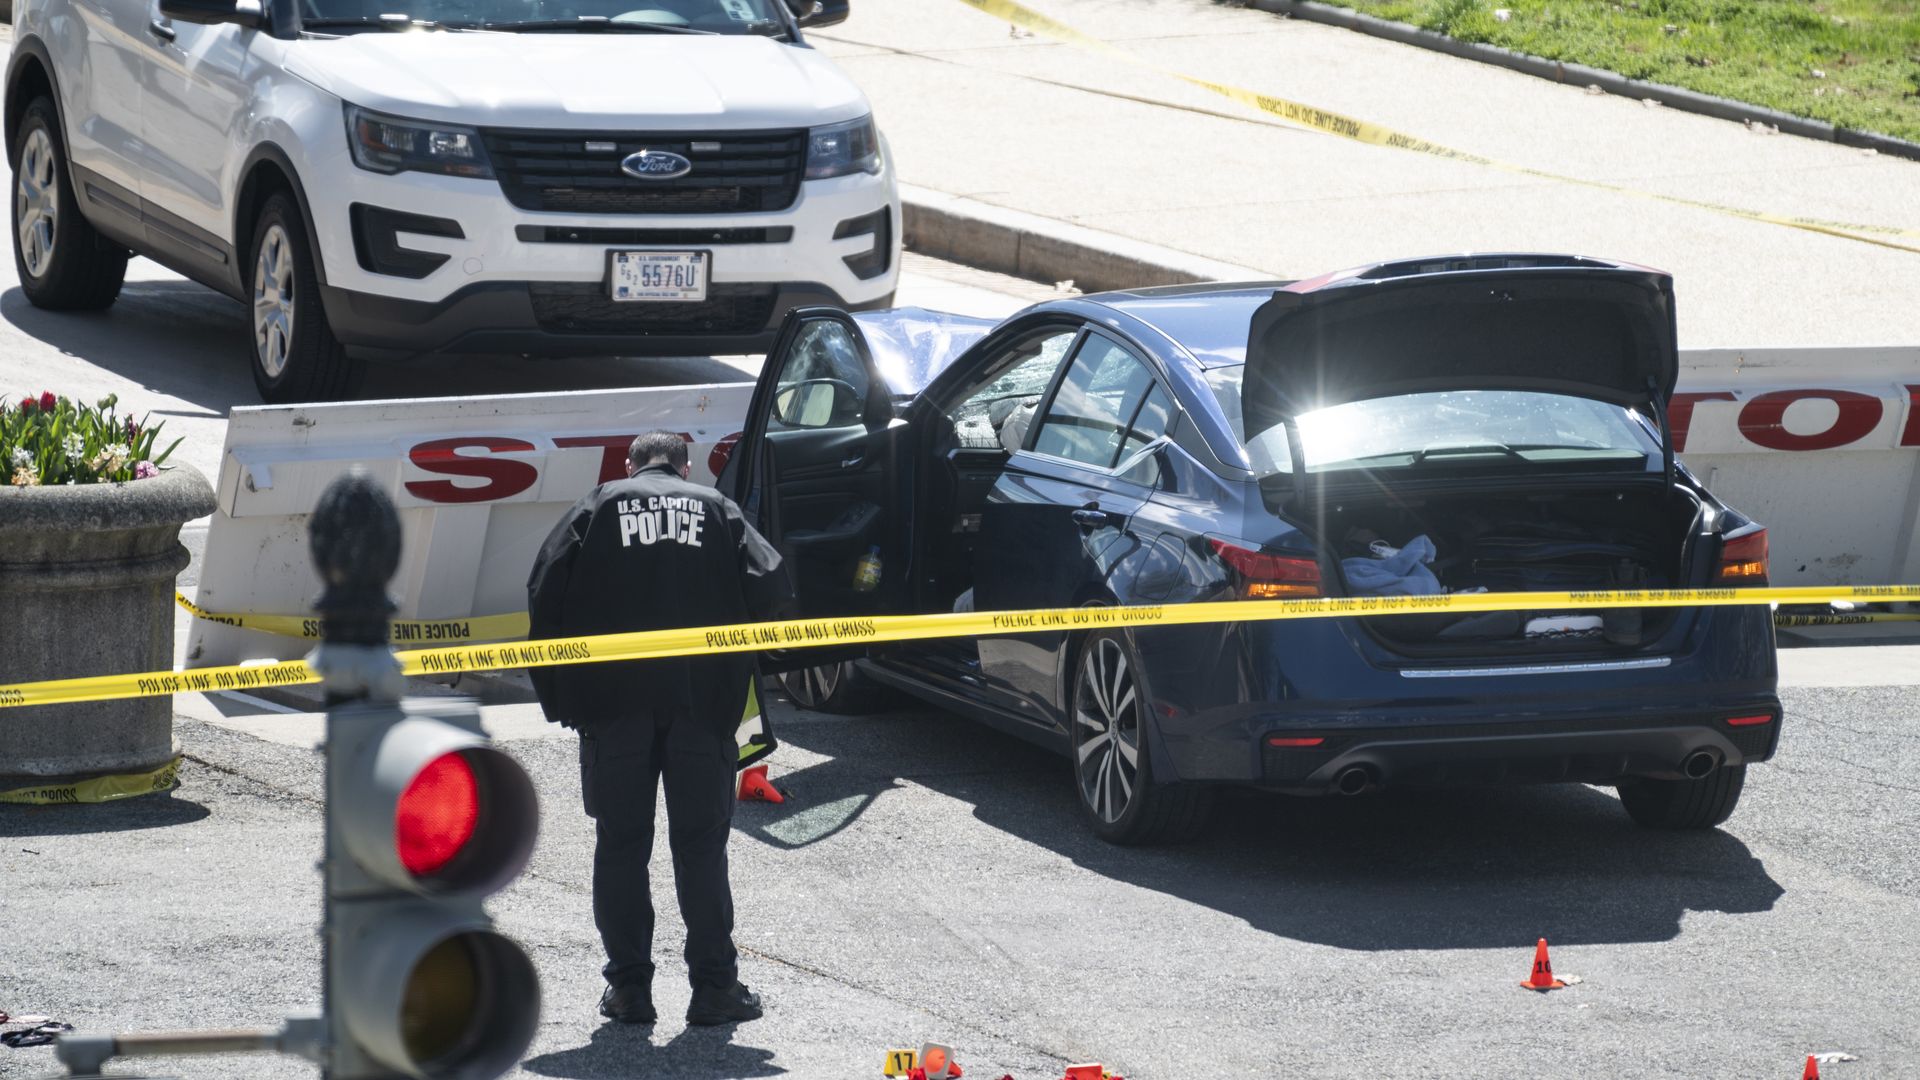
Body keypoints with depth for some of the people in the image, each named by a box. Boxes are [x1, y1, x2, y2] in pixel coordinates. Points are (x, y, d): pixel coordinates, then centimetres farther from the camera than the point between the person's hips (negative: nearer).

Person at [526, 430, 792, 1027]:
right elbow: (769, 585, -1)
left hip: (613, 694, 0)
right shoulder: (716, 508, 10)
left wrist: (560, 685, 6)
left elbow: (545, 587, -3)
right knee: (701, 843, 6)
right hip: (702, 697, 0)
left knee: (621, 843, 7)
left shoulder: (600, 505, 8)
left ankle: (628, 986, 7)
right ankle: (715, 987, 4)